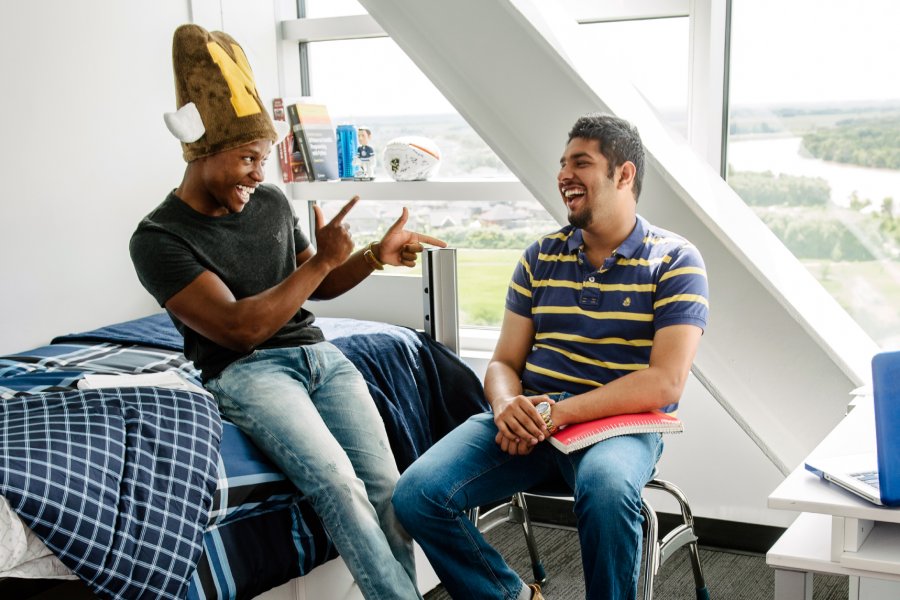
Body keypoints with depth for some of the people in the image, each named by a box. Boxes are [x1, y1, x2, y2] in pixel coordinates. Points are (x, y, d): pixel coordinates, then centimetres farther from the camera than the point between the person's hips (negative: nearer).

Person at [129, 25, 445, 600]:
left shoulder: (271, 202, 9)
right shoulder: (159, 238, -9)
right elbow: (240, 328, -17)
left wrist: (376, 255, 5)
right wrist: (326, 259, -15)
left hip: (318, 352, 6)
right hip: (247, 372, -5)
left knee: (386, 486, -15)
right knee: (338, 482, -29)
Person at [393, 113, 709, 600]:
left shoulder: (675, 261, 0)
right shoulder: (540, 258, 14)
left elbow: (665, 382, -11)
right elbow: (504, 363, 13)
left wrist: (560, 413, -19)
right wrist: (506, 405, -13)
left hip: (620, 422, -4)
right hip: (530, 417, 4)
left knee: (606, 487, -40)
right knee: (416, 495, -18)